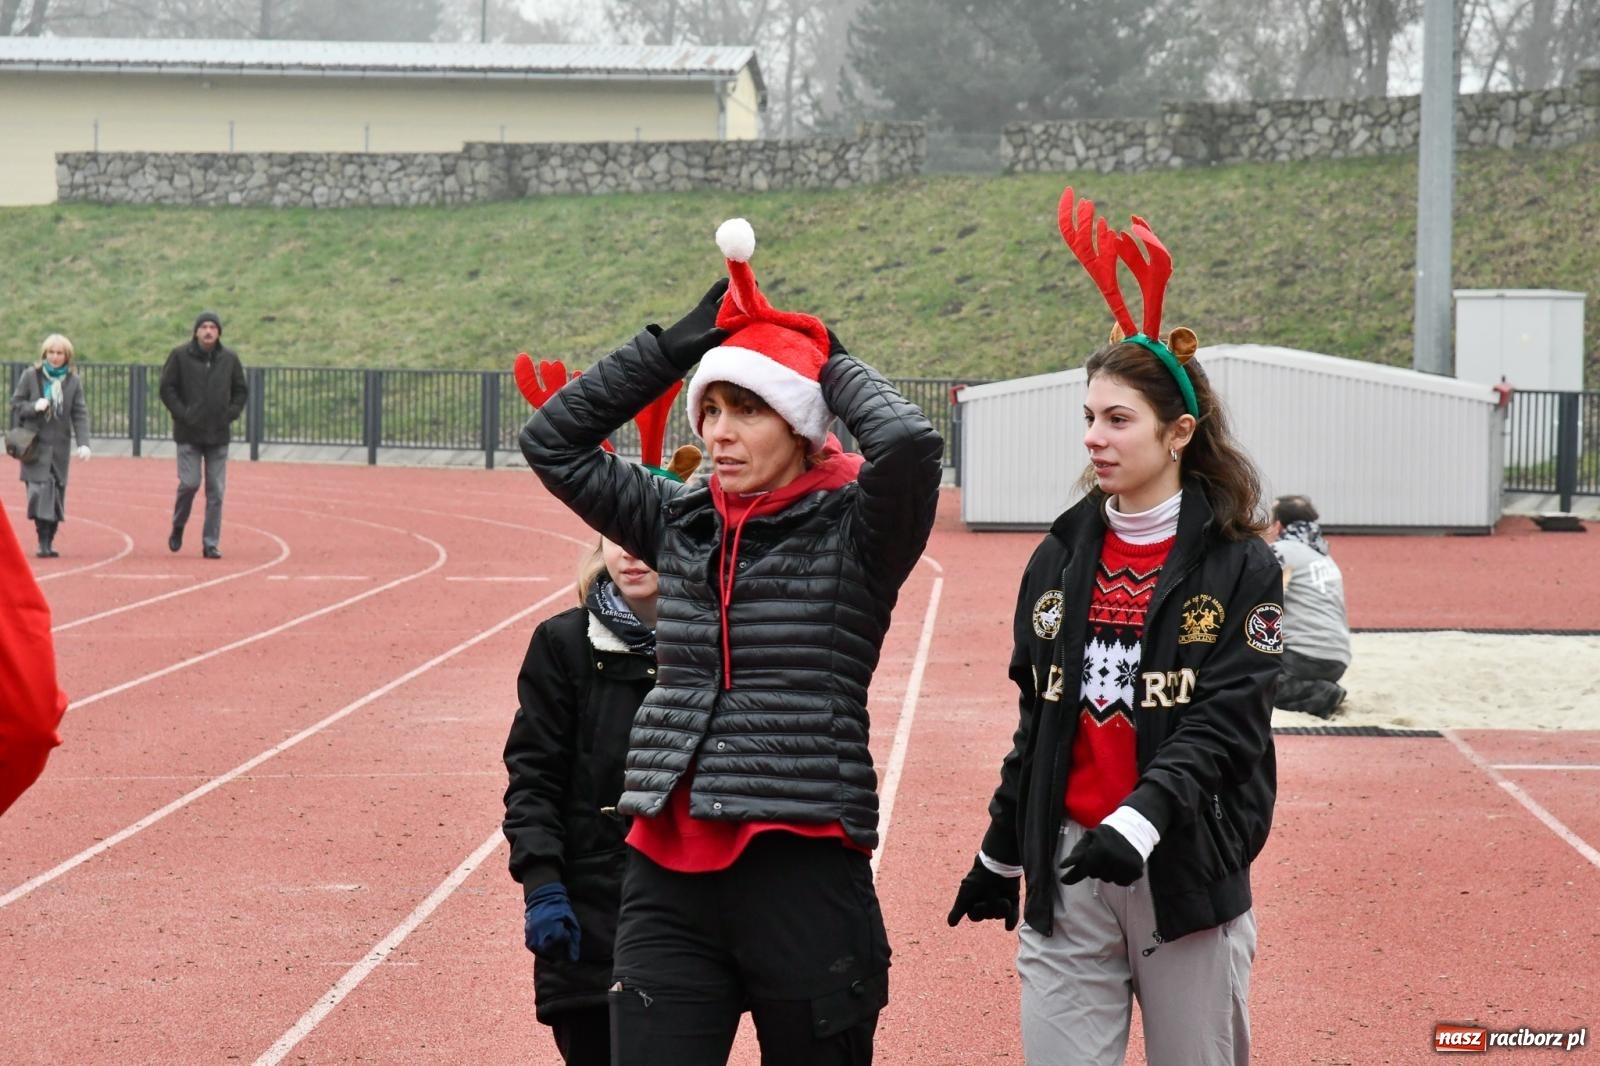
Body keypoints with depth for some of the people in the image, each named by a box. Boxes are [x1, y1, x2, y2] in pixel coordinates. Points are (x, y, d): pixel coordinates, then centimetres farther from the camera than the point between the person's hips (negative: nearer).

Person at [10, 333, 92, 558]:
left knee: (57, 492, 3)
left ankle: (49, 541, 10)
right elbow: (15, 404, 6)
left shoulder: (73, 381, 7)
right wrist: (33, 407, -15)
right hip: (35, 445, -2)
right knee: (41, 489, -15)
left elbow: (80, 414, 1)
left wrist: (83, 443, -11)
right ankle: (43, 542, -15)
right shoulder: (30, 376, 3)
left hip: (60, 446, 2)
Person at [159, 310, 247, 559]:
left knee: (216, 491, 0)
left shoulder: (229, 358, 6)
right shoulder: (180, 356, -1)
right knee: (189, 483, -10)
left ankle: (211, 543, 6)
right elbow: (167, 388, 1)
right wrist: (182, 414, -10)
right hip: (189, 434, -2)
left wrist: (230, 414, 1)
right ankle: (178, 527, 18)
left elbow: (241, 391, 15)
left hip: (219, 435, 2)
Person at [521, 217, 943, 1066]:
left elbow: (911, 442, -22)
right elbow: (552, 438, 13)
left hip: (802, 870, -4)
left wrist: (832, 366, -3)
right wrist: (677, 343, 8)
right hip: (669, 877, 4)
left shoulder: (852, 532, -3)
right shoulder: (681, 523, 11)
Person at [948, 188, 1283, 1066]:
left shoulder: (1239, 567, -4)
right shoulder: (1060, 557, 9)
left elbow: (1223, 723, -13)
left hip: (1186, 870, -3)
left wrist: (1139, 822, -27)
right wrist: (999, 853, 18)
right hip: (1064, 868, 3)